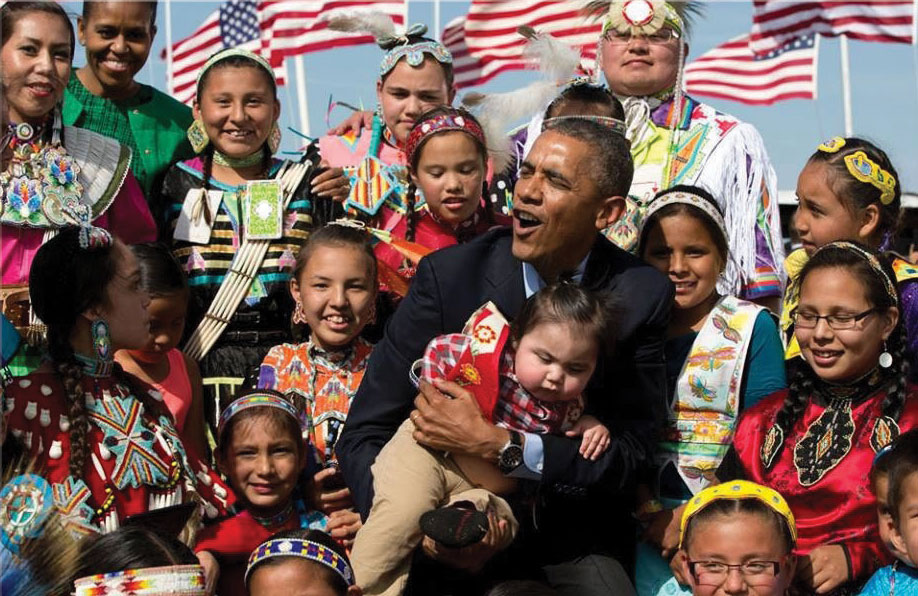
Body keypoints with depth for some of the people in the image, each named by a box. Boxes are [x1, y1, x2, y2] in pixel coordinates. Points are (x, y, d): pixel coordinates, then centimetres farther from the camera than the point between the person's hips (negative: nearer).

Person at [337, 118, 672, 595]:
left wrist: (494, 444, -22)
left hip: (571, 549, 1)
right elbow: (363, 438, -6)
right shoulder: (448, 275, -6)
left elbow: (628, 453, -9)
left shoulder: (642, 296, -5)